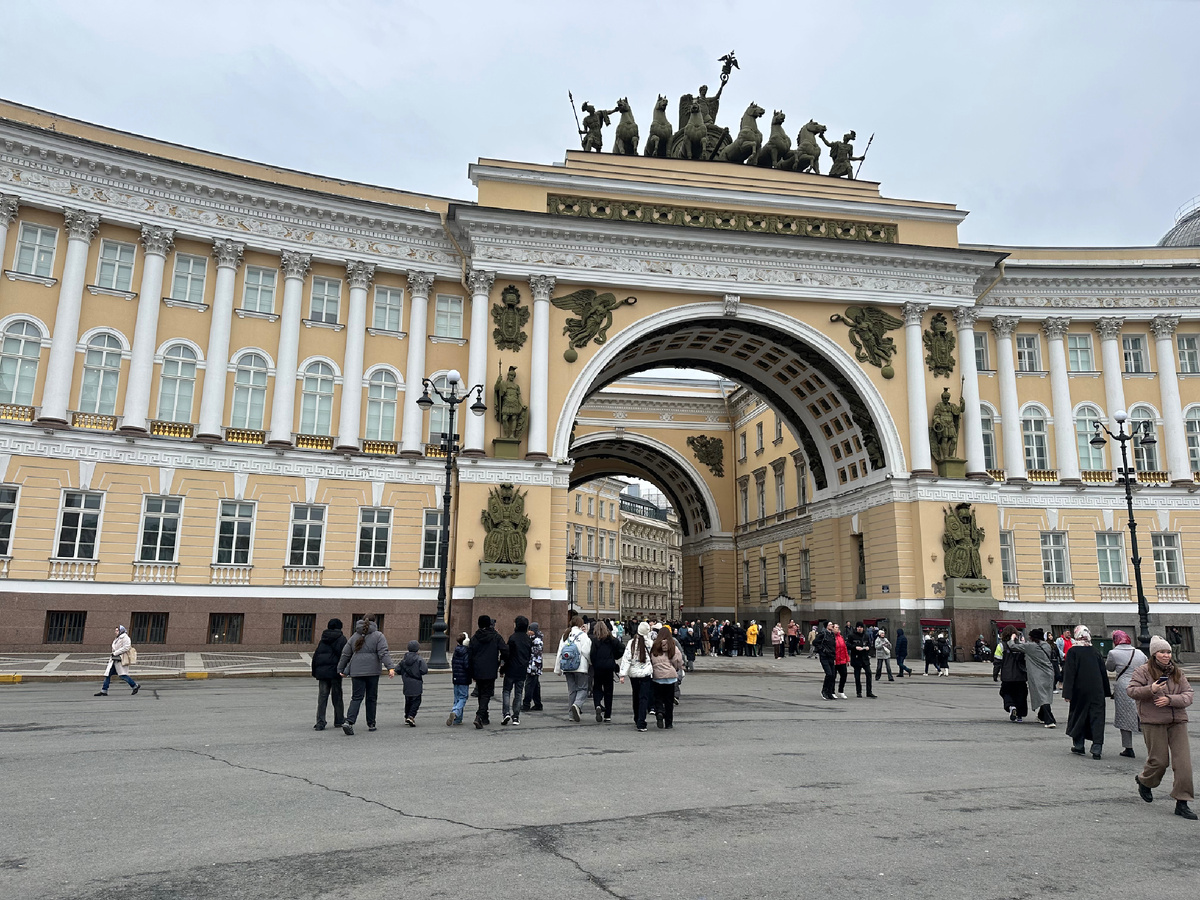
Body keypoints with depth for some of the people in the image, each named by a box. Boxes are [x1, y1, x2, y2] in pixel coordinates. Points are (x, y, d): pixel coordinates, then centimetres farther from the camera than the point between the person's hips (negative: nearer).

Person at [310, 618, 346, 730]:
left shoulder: (323, 639, 13)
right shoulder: (341, 638, -2)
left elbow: (316, 655, 12)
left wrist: (315, 672, 15)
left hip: (322, 671, 4)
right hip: (335, 671, -4)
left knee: (322, 696, 3)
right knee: (337, 696, 8)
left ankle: (320, 723, -3)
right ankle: (339, 721, 17)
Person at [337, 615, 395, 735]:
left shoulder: (355, 636, 12)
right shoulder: (378, 636, 0)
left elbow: (345, 655, 14)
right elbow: (383, 653, -12)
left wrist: (341, 670, 22)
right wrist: (390, 668, -17)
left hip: (356, 672, 3)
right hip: (372, 671, -3)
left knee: (356, 698, 3)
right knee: (371, 698, 9)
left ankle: (348, 721, -16)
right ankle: (371, 724, 15)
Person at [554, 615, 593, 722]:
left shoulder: (565, 635, 9)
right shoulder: (583, 635, -7)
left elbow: (559, 652, 10)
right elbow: (586, 651, -13)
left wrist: (558, 669, 14)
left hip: (567, 668, 5)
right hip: (580, 668, -5)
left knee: (571, 689, 12)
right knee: (582, 688, 3)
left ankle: (573, 714, 13)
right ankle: (577, 705, -23)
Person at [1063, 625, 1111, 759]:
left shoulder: (1072, 651, -8)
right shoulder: (1096, 651, 3)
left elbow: (1069, 673, -10)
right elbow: (1103, 672, 10)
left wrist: (1067, 693, -9)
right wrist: (1107, 691, 19)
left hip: (1079, 691, -2)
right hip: (1096, 691, 2)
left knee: (1078, 715, 12)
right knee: (1097, 717, 2)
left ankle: (1078, 745, 19)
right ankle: (1097, 747, -6)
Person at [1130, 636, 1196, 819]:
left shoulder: (1177, 672, 10)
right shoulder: (1143, 670, -3)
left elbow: (1188, 695, 4)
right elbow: (1131, 690, -8)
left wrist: (1170, 700, -14)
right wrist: (1150, 690, -23)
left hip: (1177, 722, 4)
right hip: (1153, 722, -4)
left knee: (1183, 761, -2)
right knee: (1159, 760, -1)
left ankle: (1181, 802, 5)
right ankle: (1144, 781, 30)